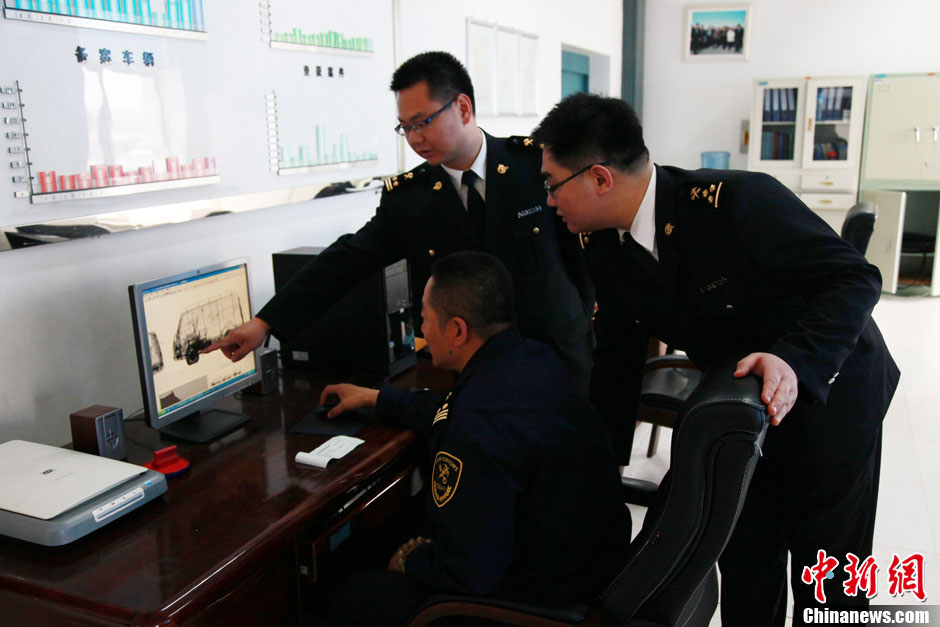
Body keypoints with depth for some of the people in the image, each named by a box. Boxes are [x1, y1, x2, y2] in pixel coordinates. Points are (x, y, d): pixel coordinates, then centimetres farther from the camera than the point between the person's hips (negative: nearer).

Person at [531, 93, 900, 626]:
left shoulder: (739, 200, -32)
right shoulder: (603, 247, -11)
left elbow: (856, 279, -26)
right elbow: (617, 357, -1)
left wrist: (795, 361, -43)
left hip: (830, 395, -5)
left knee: (828, 579, 9)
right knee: (744, 557, 16)